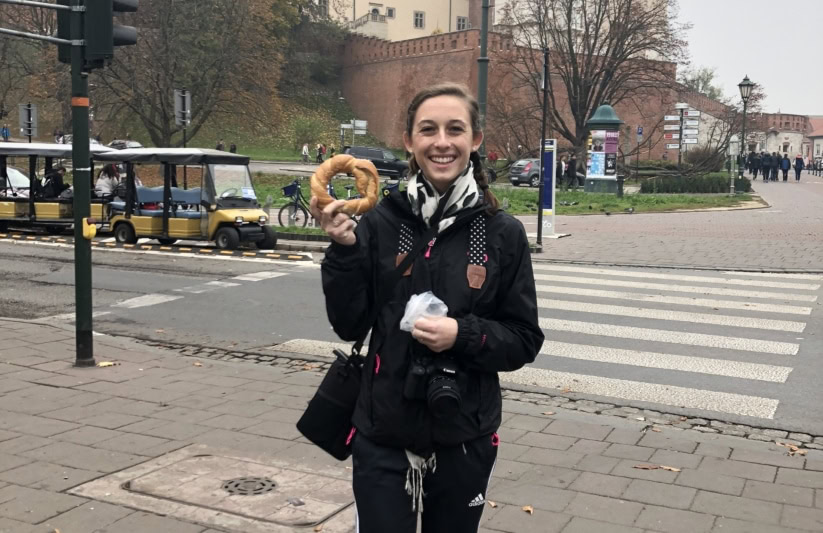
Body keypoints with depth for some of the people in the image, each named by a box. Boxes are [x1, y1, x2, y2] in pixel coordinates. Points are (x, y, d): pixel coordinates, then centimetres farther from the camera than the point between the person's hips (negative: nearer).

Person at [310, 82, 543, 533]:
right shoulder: (380, 223, -6)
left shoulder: (503, 233, -6)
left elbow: (525, 340, -2)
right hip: (382, 437, 0)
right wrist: (343, 250, -16)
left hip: (464, 440, 1)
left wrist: (464, 335, -19)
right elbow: (349, 325, -4)